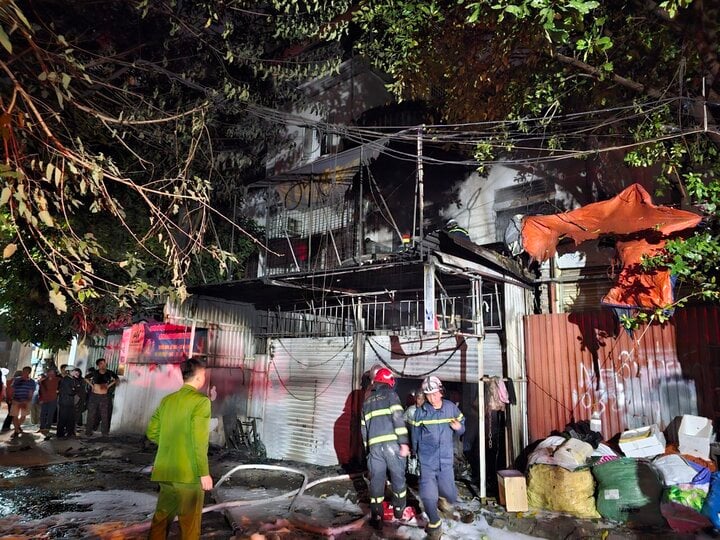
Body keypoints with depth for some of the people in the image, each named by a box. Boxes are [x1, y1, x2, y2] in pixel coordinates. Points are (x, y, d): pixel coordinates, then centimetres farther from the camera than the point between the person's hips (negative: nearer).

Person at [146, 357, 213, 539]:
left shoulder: (167, 400, 8)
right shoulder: (201, 400, -13)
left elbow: (152, 432, 10)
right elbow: (199, 441, -18)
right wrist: (204, 473, -13)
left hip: (165, 471, 7)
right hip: (188, 473, -7)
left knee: (161, 518, 18)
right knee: (190, 523, 5)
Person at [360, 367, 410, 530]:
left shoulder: (367, 400, 20)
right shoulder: (390, 394, 2)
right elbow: (398, 418, -10)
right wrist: (404, 442, -12)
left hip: (374, 445, 4)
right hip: (391, 442, -4)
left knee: (376, 479, 9)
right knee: (398, 475, 13)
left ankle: (376, 517, 9)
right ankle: (399, 509, 26)